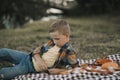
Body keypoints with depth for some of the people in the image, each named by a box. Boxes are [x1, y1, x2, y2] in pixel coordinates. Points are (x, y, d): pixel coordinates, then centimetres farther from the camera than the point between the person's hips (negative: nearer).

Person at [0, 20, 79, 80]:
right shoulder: (51, 43, 2)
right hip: (29, 58, 7)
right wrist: (39, 59, -16)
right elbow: (38, 49, 7)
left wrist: (58, 70, -23)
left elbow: (75, 67, -15)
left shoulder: (69, 52, -17)